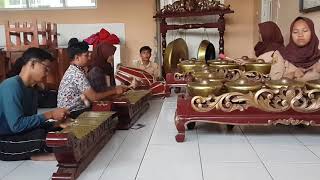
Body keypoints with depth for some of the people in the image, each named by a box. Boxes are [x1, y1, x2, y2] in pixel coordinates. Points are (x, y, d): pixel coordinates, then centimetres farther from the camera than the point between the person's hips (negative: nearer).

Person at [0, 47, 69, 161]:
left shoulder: (31, 90, 5)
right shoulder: (11, 85, -21)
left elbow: (31, 121, 5)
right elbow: (16, 125, -29)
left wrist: (55, 124, -9)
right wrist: (50, 115, -25)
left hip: (18, 136, 8)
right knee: (41, 135, -29)